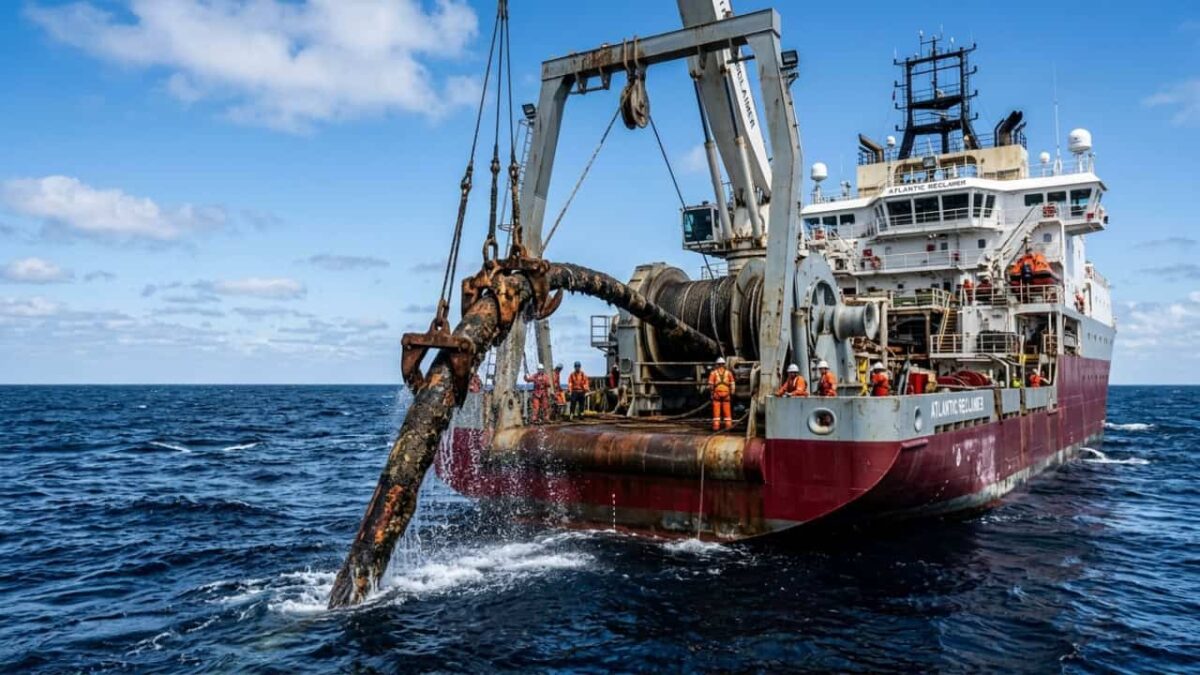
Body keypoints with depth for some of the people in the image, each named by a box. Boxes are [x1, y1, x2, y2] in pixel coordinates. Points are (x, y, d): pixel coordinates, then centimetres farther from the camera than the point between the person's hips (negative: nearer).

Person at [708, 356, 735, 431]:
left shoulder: (713, 372, 2)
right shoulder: (728, 372, 5)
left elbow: (710, 384, -3)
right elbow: (732, 383, 2)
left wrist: (711, 392, 5)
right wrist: (732, 393, 8)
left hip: (717, 392, -1)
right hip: (726, 393, 1)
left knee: (716, 410, 3)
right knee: (727, 410, 7)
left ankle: (716, 425, 1)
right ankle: (728, 425, 8)